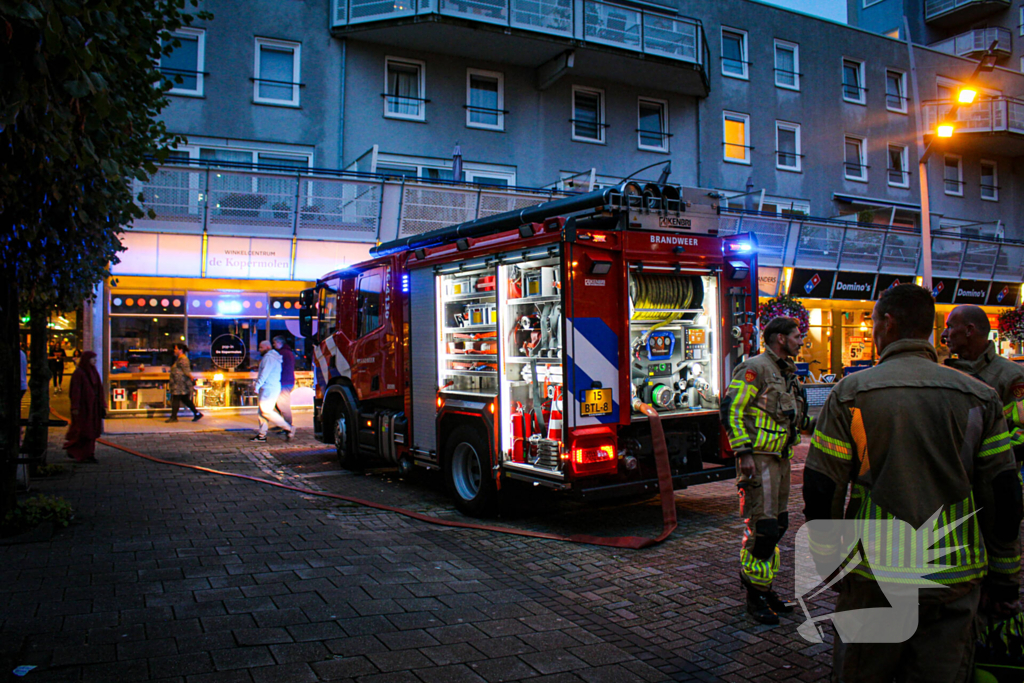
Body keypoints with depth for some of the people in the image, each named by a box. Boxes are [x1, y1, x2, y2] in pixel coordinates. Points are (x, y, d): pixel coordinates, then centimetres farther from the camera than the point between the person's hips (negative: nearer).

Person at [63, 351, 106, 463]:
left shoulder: (94, 372, 12)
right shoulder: (79, 373, -10)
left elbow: (99, 389, 14)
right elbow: (75, 391, -14)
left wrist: (101, 406, 12)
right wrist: (75, 407, -18)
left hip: (92, 405, 7)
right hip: (83, 406, -7)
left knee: (91, 430, 6)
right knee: (82, 429, -5)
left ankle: (89, 455, 10)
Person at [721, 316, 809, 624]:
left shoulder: (786, 373, 17)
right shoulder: (755, 368, -12)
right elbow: (731, 410, -18)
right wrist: (744, 452, -21)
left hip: (780, 459, 10)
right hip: (759, 459, -10)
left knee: (777, 524, 13)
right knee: (762, 527, -8)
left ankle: (765, 588, 25)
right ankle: (755, 596, 3)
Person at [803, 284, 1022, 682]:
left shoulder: (851, 393, -7)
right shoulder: (979, 397, 1)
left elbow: (821, 489, -6)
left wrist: (828, 560, 7)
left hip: (874, 576, -2)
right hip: (955, 580, 2)